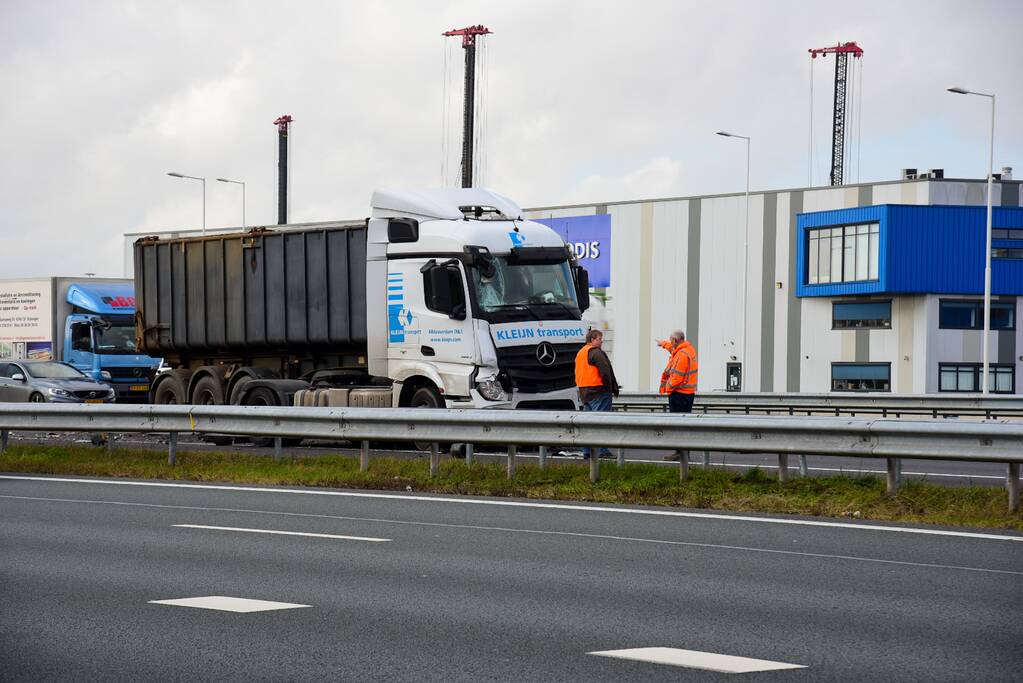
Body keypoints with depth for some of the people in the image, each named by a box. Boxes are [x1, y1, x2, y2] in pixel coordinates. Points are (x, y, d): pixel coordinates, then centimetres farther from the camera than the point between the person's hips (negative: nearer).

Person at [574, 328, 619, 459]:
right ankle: (602, 451, -13)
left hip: (584, 393, 9)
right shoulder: (596, 352, -12)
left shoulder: (580, 353, 18)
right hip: (599, 391, -9)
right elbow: (605, 372, -18)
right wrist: (613, 388, -7)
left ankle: (587, 452, 13)